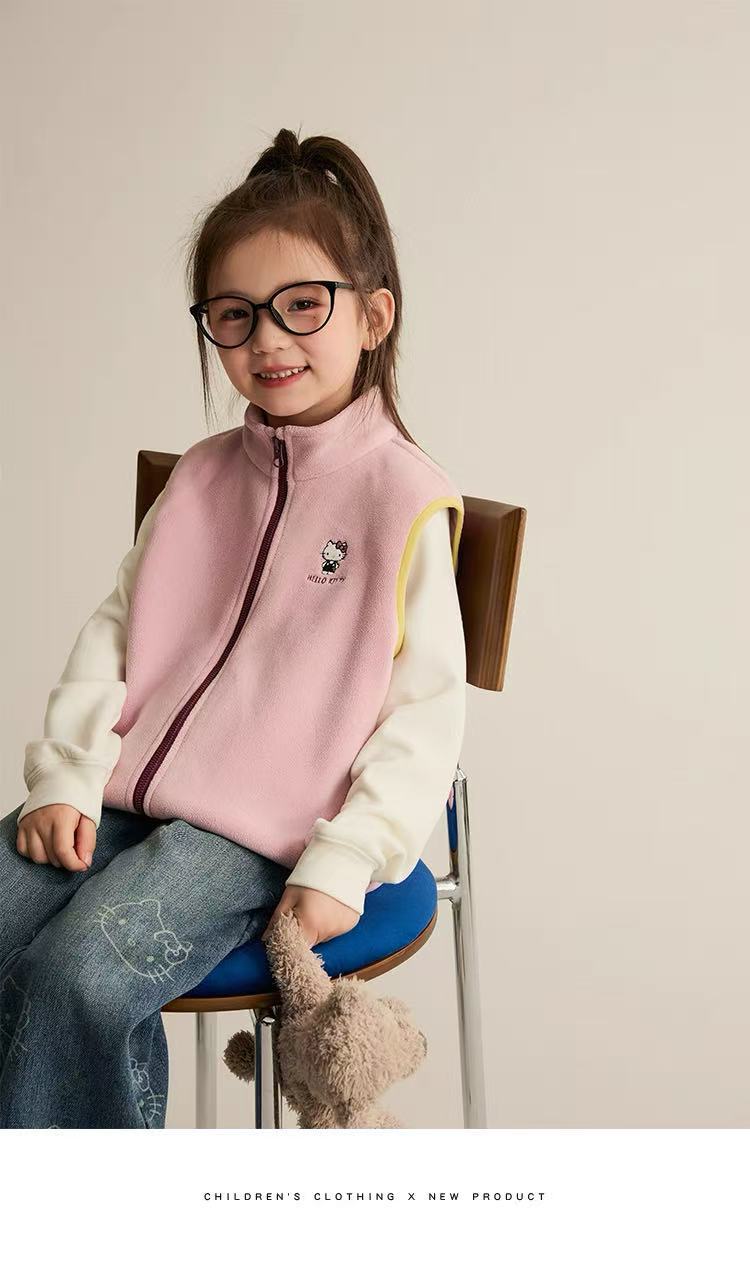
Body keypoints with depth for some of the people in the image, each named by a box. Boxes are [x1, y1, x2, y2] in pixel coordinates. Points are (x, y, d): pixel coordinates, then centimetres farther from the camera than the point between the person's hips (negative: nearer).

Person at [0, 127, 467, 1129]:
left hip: (260, 825, -6)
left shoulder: (406, 496, -7)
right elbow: (115, 631, 11)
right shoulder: (202, 477, 11)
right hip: (123, 790, 6)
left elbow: (426, 710, -8)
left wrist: (342, 864, -14)